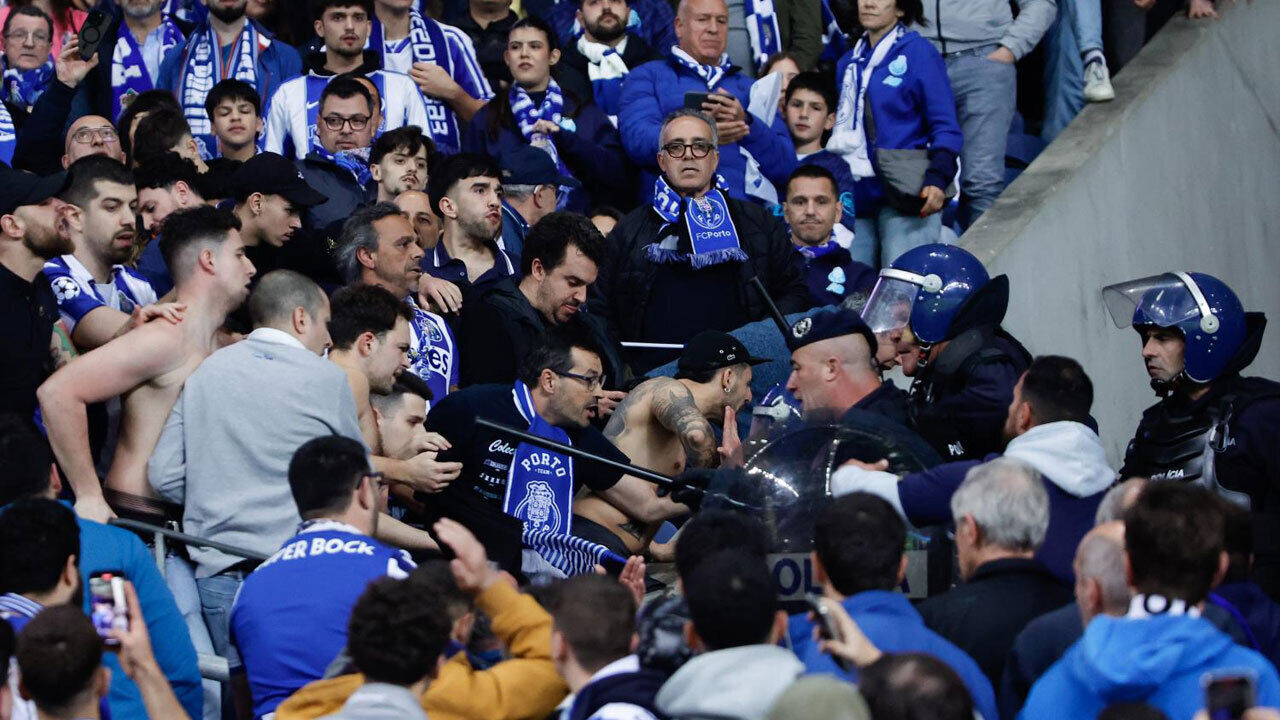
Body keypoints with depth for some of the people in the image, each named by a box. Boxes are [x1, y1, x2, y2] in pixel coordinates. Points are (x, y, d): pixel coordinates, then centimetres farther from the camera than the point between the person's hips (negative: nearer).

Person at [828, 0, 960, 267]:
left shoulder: (917, 52, 0)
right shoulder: (848, 63, 17)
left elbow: (945, 127, -4)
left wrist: (938, 179, -18)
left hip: (905, 195, -6)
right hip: (856, 197, 6)